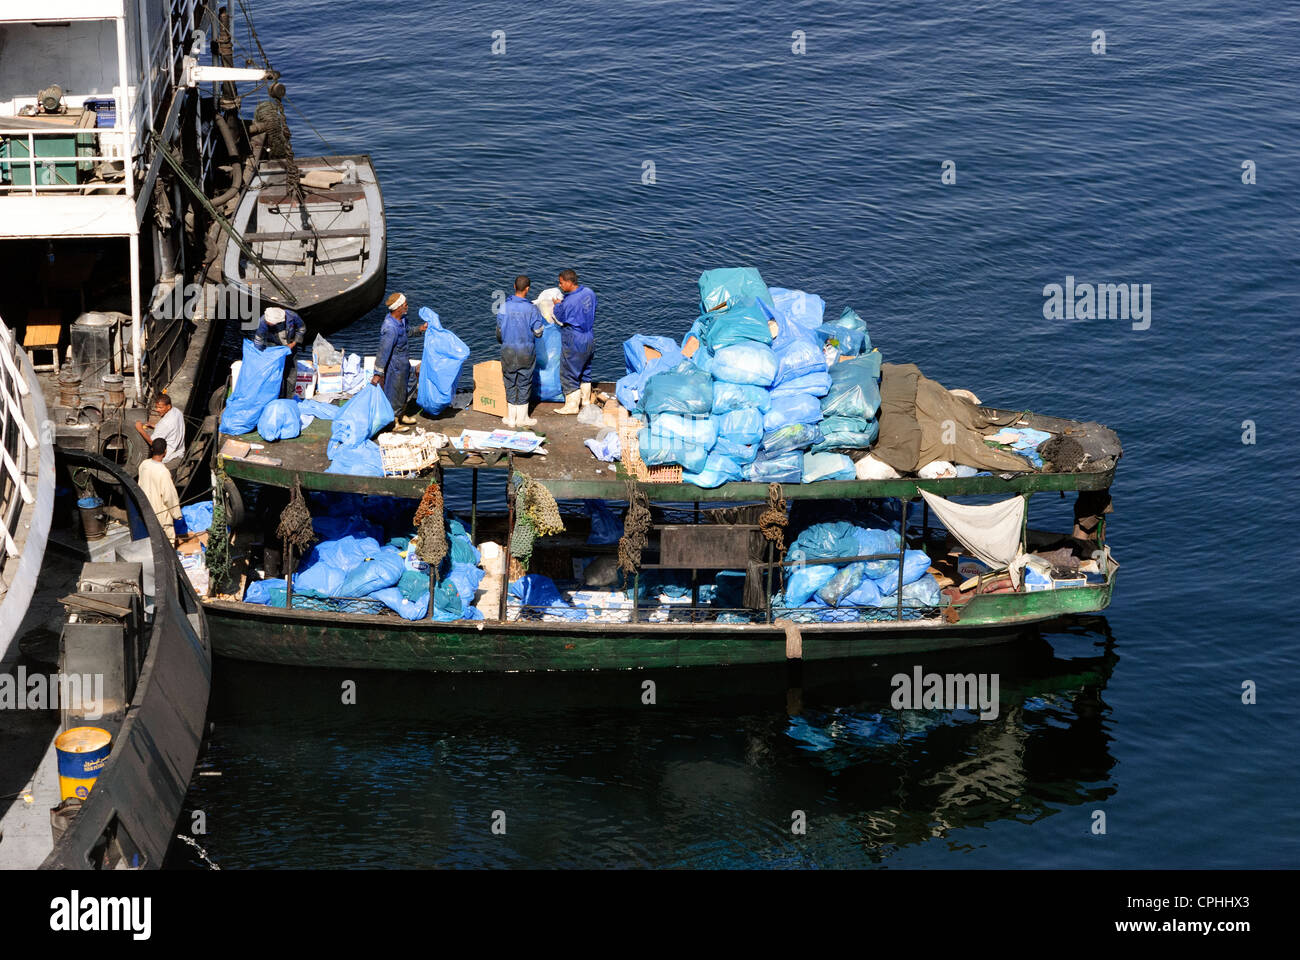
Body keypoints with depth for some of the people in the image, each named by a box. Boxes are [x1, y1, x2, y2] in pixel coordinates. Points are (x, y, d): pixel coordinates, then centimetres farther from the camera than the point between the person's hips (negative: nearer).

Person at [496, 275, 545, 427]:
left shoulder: (504, 307, -7)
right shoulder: (531, 309, -14)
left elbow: (499, 331, 2)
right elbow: (538, 332, -9)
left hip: (508, 350, 2)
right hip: (526, 351, -2)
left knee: (510, 384, 11)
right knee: (524, 383, 9)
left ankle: (511, 418, 15)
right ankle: (522, 418, 14)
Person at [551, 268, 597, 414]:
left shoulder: (568, 303, -26)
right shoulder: (589, 292, -2)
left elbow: (559, 319, -10)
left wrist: (557, 305, 8)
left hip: (574, 342, -8)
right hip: (589, 339, 8)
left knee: (569, 374, 5)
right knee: (585, 371, 22)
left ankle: (571, 405, 11)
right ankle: (586, 401, 32)